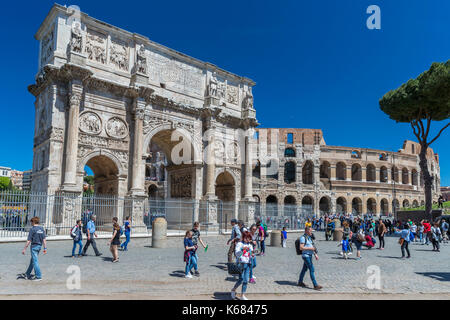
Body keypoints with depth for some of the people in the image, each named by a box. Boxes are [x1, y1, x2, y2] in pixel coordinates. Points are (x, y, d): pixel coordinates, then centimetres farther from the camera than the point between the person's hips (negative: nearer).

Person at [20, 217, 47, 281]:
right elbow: (44, 239, 4)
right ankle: (27, 274, 32)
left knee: (35, 261, -2)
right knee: (32, 260, 19)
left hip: (34, 246, -7)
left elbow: (29, 241, -14)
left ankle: (39, 276, -1)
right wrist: (45, 248, 6)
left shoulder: (32, 229, -13)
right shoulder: (42, 229, 6)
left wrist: (24, 249, -7)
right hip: (39, 246, 7)